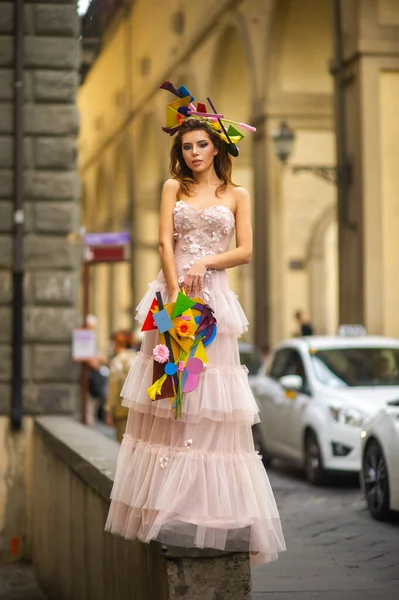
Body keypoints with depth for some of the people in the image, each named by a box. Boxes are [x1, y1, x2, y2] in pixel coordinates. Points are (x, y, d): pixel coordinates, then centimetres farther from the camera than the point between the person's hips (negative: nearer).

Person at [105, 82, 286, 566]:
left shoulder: (236, 195, 10)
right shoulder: (174, 187, 10)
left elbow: (245, 250, 4)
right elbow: (165, 242, 0)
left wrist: (204, 263, -12)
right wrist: (176, 294, -11)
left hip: (214, 295, -1)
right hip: (172, 291, 1)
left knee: (211, 399, -4)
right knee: (165, 399, -1)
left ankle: (212, 511, 2)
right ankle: (165, 508, 6)